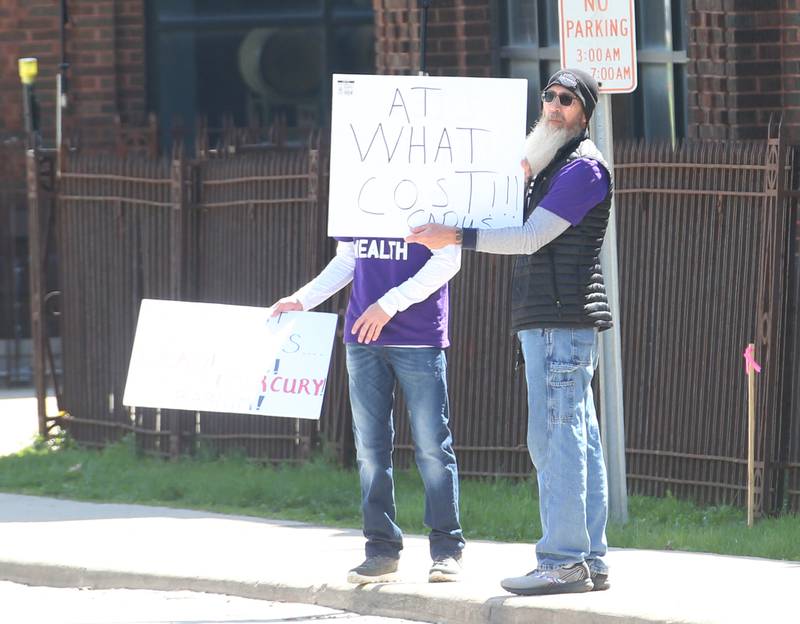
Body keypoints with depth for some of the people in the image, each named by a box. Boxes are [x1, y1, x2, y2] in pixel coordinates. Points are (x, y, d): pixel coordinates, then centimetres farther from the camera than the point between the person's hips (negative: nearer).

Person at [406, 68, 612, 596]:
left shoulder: (584, 166, -10)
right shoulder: (549, 164, 22)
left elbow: (532, 236, -17)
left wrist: (457, 238, -16)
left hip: (563, 319, -10)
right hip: (550, 320, 10)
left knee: (554, 437, -13)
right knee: (579, 439, 8)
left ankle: (563, 561, -14)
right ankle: (590, 559, 9)